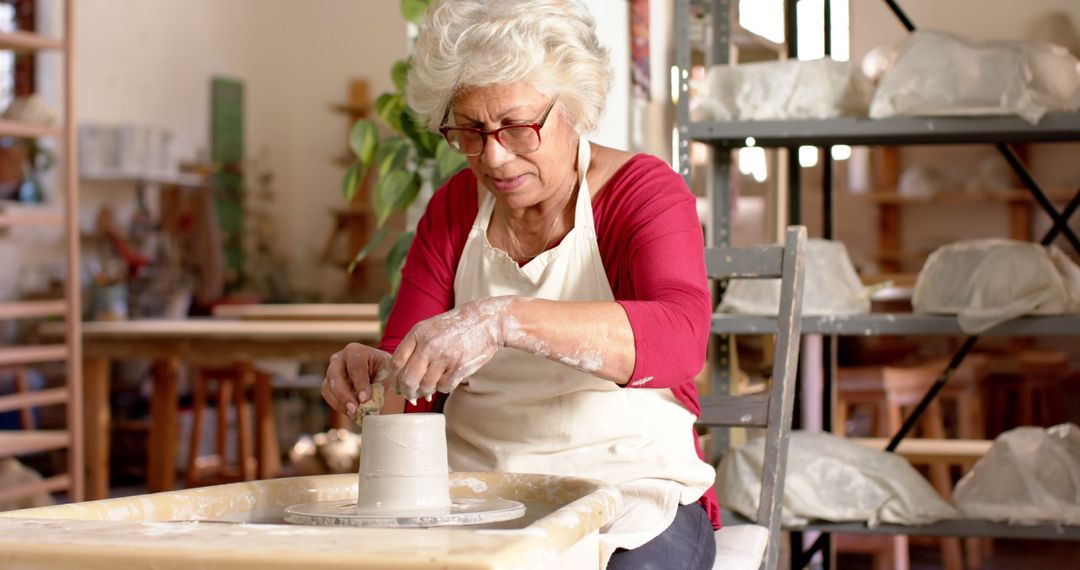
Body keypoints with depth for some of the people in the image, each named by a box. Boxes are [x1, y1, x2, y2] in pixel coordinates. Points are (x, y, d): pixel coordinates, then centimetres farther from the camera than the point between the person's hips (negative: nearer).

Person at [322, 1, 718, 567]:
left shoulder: (645, 191, -5)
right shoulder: (454, 208, 9)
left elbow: (680, 339, -26)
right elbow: (411, 386, 8)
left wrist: (506, 320, -38)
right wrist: (372, 375, -17)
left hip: (630, 491, -3)